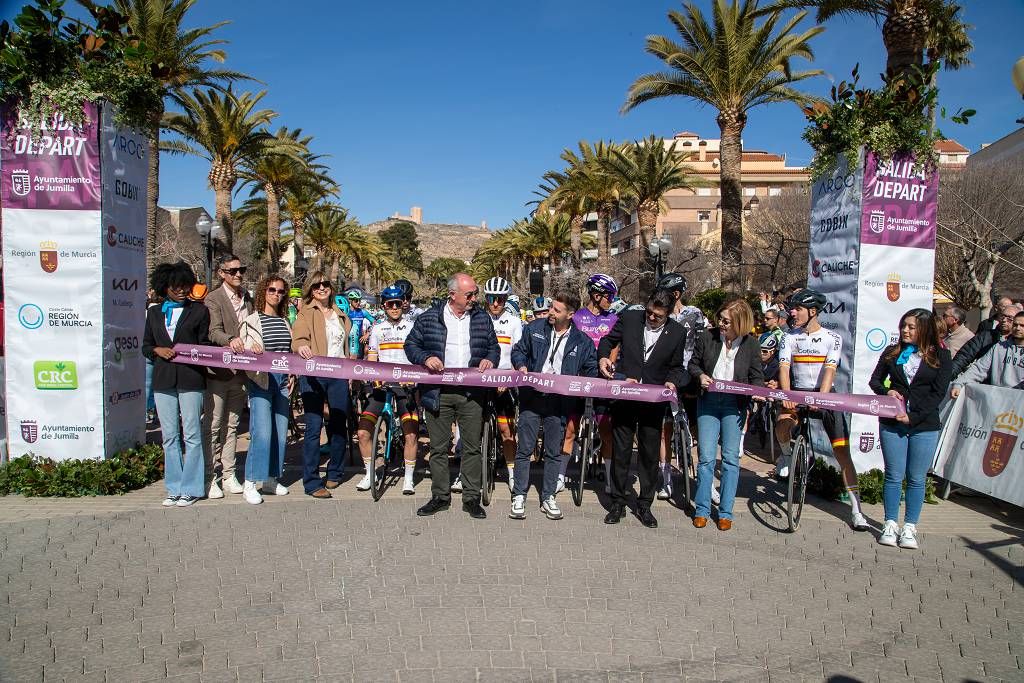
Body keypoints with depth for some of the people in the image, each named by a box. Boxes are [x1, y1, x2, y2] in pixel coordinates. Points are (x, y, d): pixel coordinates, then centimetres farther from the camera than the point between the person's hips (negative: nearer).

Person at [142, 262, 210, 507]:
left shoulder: (199, 311, 6)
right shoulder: (154, 313, 15)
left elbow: (204, 345, 5)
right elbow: (145, 346, 17)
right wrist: (158, 350, -3)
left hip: (190, 378, -3)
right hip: (163, 379, 4)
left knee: (192, 435, -1)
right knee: (170, 436, 8)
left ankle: (191, 489, 7)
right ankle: (174, 488, 17)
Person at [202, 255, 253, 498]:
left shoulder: (248, 298, 13)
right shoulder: (213, 299, -5)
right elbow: (214, 332, -20)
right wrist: (231, 340, -38)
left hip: (240, 371, 6)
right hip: (218, 371, -6)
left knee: (232, 425, 13)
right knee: (213, 426, 1)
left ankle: (228, 474, 22)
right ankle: (210, 477, 9)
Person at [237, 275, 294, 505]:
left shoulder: (285, 321, 16)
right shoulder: (252, 320, 1)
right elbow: (244, 349, -5)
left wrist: (292, 375, 10)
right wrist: (251, 348, -26)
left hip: (282, 380, 6)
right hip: (260, 380, -6)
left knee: (280, 432, 7)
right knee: (262, 432, -14)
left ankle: (271, 480, 18)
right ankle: (250, 484, -5)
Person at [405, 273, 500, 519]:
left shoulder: (482, 318, 10)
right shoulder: (428, 318, 4)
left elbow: (494, 346, 18)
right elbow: (411, 344, 8)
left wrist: (490, 359, -3)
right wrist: (425, 358, -10)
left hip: (472, 393, 1)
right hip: (438, 392, -1)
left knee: (472, 447, 4)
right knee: (438, 447, 6)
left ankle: (472, 498, 15)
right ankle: (440, 496, 19)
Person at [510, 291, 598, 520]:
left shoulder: (582, 341, 2)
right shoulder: (534, 328, 4)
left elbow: (591, 370, 9)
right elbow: (518, 351, 14)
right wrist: (521, 365, -3)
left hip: (559, 401, 0)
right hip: (532, 396, 0)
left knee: (554, 451, 8)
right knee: (524, 449, 2)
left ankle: (548, 497, 21)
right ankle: (519, 496, 13)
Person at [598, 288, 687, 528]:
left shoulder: (678, 332, -1)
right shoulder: (629, 318, -2)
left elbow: (677, 366, 9)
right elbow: (608, 340, 11)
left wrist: (672, 381, -10)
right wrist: (603, 357, -8)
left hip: (653, 401, 0)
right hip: (624, 398, 0)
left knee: (650, 454, 8)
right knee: (621, 452, 6)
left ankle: (644, 505, 23)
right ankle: (618, 504, 19)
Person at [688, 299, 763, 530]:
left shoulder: (751, 344, -1)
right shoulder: (707, 337, -2)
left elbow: (756, 377, 6)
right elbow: (693, 364, 10)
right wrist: (700, 375, -11)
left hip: (735, 404, 0)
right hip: (708, 401, 0)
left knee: (731, 458, 2)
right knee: (706, 457, -1)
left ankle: (725, 512, 13)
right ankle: (702, 510, 12)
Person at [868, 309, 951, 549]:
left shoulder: (940, 356, 0)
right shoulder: (892, 352, 7)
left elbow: (938, 393, -5)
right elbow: (875, 380, 11)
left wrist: (913, 416, -13)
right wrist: (886, 392, -11)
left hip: (924, 425, -1)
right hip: (891, 423, 1)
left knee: (916, 478, 5)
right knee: (894, 476, 5)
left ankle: (910, 528, 15)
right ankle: (890, 525, 15)